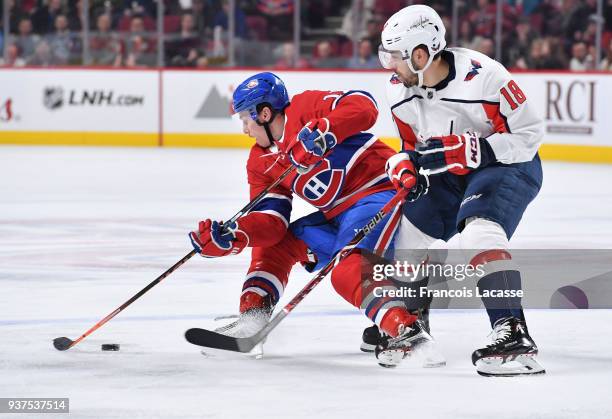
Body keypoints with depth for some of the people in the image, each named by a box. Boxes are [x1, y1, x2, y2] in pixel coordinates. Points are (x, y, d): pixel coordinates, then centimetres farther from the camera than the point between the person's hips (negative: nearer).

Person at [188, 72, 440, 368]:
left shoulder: (304, 108, -10)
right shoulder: (261, 162, 13)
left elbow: (363, 107, -23)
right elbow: (271, 220, 4)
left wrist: (323, 131, -35)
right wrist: (232, 235, -12)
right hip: (339, 216, 10)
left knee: (348, 273, -30)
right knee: (273, 241, 13)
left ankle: (407, 330, -39)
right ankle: (253, 318, 11)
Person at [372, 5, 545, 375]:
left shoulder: (482, 76, -28)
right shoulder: (399, 90, -5)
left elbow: (529, 134, -23)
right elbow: (413, 143, 10)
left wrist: (464, 149, -31)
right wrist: (405, 168, -13)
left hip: (508, 165, -8)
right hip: (449, 175, 8)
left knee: (479, 230, -33)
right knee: (405, 229, 10)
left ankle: (514, 335, -41)